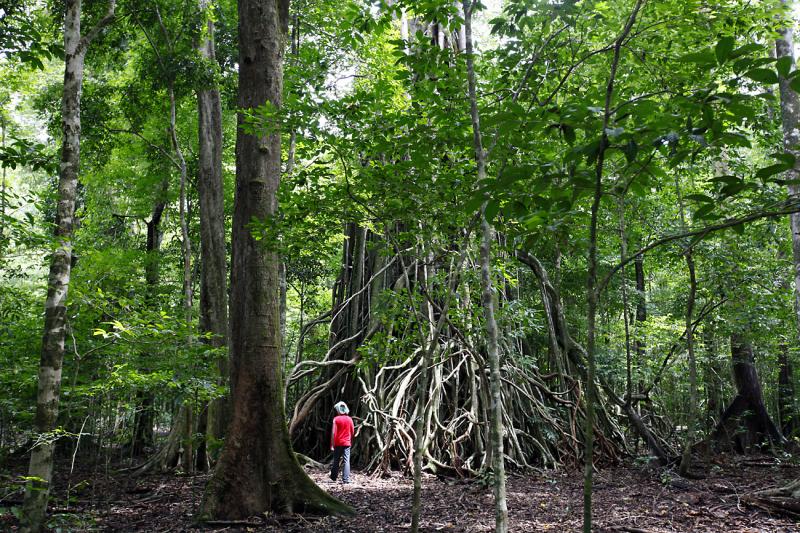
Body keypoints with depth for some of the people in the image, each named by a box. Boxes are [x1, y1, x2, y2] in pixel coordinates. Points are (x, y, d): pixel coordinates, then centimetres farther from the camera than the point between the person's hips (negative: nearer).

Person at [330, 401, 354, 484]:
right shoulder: (349, 419, 3)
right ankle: (346, 479, -9)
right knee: (346, 461, -2)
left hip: (338, 443, -1)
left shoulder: (336, 419, -7)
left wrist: (332, 445, -8)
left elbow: (333, 432, -11)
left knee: (336, 460, 13)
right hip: (347, 443, 1)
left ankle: (333, 477, 24)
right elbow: (352, 433, 9)